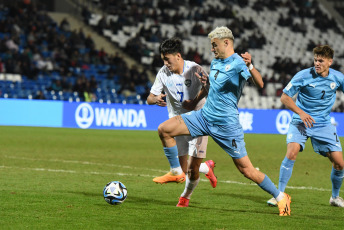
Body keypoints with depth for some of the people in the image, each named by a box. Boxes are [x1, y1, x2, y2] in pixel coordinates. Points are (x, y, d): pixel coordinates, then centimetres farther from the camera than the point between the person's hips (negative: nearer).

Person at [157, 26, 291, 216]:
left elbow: (259, 84, -30)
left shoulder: (237, 63, -14)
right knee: (164, 129, -8)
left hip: (226, 125, -7)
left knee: (246, 170, -5)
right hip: (205, 116, 7)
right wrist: (196, 99, 13)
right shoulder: (215, 62, 11)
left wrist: (250, 66, -47)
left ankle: (280, 197, 14)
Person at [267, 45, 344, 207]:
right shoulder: (304, 76, -13)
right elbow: (284, 97, -8)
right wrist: (301, 113, -20)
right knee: (292, 153, -26)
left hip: (324, 124, 3)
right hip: (301, 122, -3)